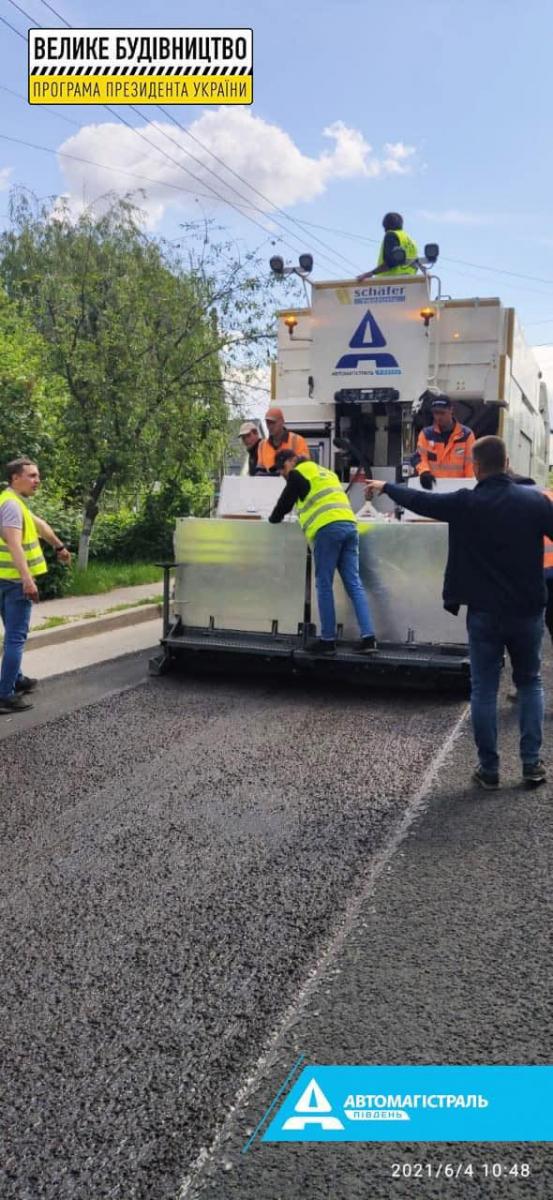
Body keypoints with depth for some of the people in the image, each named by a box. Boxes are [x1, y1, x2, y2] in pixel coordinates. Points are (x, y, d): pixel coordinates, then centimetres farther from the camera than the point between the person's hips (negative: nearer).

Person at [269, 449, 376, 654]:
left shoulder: (298, 474, 7)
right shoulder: (325, 472, 32)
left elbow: (285, 502, 13)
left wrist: (273, 519, 31)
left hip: (327, 528, -7)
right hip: (349, 524, 7)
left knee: (324, 586, -1)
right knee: (354, 584, 2)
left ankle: (328, 640, -1)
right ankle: (368, 637, -7)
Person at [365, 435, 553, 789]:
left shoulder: (465, 504, -8)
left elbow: (419, 500, 5)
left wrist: (385, 487, 22)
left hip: (485, 613, -1)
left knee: (484, 690, 8)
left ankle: (489, 769, 12)